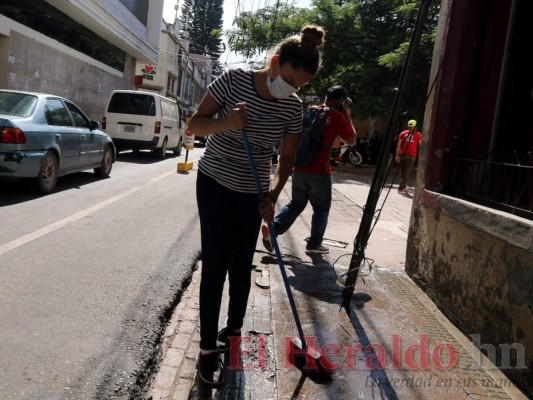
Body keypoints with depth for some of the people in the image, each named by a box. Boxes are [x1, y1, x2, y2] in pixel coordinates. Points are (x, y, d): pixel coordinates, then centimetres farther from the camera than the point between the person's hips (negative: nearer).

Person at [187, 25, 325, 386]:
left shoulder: (293, 107, -6)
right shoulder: (233, 80, -13)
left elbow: (287, 158, 2)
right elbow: (195, 124, -8)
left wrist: (272, 197, -11)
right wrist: (225, 123, -28)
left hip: (252, 195, 2)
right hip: (214, 184, -2)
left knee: (241, 267, 8)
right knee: (214, 265, -3)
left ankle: (233, 329, 33)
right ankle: (208, 349, 9)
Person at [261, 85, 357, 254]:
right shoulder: (337, 116, -7)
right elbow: (351, 140, 0)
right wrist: (347, 117, 7)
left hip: (299, 168, 6)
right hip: (319, 171, -6)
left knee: (296, 203, 16)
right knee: (322, 208, 11)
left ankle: (272, 228, -2)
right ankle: (314, 244, 17)